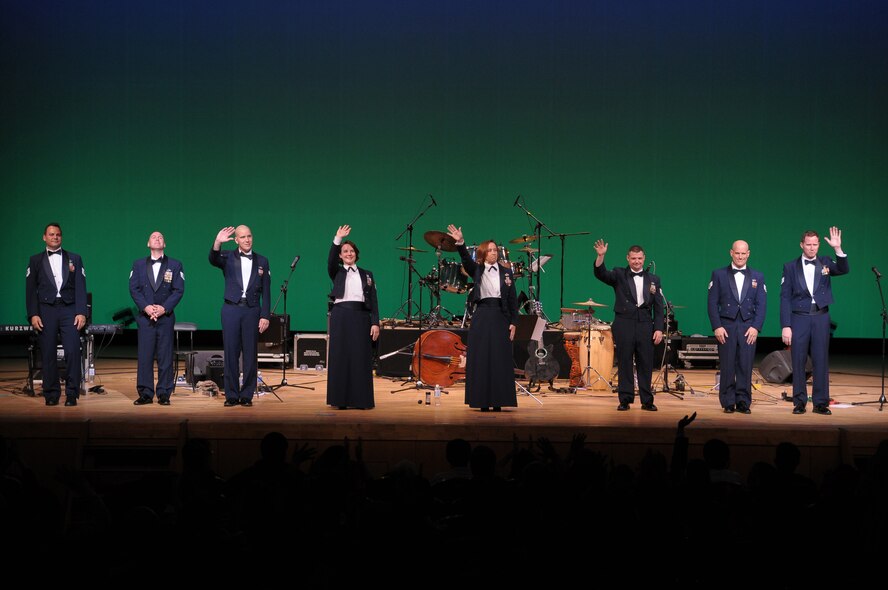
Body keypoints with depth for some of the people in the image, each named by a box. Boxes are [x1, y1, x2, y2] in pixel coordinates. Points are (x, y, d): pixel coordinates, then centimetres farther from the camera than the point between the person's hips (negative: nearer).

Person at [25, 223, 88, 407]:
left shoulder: (74, 259, 13)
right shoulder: (35, 260, 12)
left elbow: (80, 287, 6)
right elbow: (31, 290, 6)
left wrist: (81, 312, -4)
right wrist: (33, 314, -5)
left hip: (69, 310, 0)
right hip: (46, 310, 0)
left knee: (73, 351, -11)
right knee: (48, 354, 0)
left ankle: (72, 394, -4)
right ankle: (51, 395, 7)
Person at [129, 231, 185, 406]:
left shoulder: (175, 265, 9)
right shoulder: (138, 264, 12)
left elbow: (179, 290, 1)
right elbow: (134, 289, 3)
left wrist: (164, 308, -11)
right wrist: (146, 307, -11)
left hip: (166, 316, 0)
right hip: (145, 316, 1)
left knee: (165, 357, -1)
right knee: (144, 356, -3)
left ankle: (164, 394, 3)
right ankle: (145, 394, 2)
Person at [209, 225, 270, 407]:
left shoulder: (261, 261, 8)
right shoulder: (228, 257, 4)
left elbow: (265, 292, 7)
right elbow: (213, 259, -20)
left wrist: (265, 316, 0)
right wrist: (217, 242, -38)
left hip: (252, 310, 1)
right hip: (231, 309, -1)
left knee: (250, 354, 2)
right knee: (231, 353, 1)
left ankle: (247, 395, 9)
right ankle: (231, 395, 8)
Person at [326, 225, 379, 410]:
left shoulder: (366, 274, 14)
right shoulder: (337, 273, 11)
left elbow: (373, 301, 9)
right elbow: (330, 260, -12)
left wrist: (375, 323, -2)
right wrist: (337, 239, -24)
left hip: (361, 317, 1)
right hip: (341, 316, -1)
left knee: (361, 358, -1)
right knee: (340, 356, -1)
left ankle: (360, 399, 3)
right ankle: (340, 399, 3)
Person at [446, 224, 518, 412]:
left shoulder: (506, 272, 9)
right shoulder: (477, 270, 6)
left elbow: (513, 300, 7)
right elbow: (466, 260, -13)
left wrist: (513, 322, 0)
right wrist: (460, 244, -30)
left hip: (501, 318, 1)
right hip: (481, 317, -1)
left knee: (500, 360, 0)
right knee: (481, 360, -1)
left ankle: (498, 402, 5)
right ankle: (483, 401, 4)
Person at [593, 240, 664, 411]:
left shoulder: (653, 279, 12)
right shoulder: (619, 275, 6)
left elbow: (658, 307, 9)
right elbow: (601, 274, -12)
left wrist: (659, 328, 0)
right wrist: (601, 256, -28)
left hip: (645, 326, 1)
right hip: (624, 325, -1)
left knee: (645, 364, 3)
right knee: (624, 363, 1)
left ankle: (647, 401, 11)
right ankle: (625, 400, 7)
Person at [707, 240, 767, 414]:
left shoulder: (757, 277, 11)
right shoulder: (718, 274, 7)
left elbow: (761, 305, 6)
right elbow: (713, 303, 3)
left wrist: (756, 327, -6)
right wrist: (717, 326, -7)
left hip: (748, 327, 1)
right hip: (726, 326, -1)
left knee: (746, 367, -2)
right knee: (727, 367, -1)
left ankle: (743, 402, 5)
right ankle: (728, 403, 6)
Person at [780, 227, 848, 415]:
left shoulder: (825, 263, 8)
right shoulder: (790, 267, 3)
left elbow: (843, 270, -11)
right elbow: (785, 297, 0)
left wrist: (838, 248, -24)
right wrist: (785, 326, -6)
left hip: (821, 317, 1)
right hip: (799, 317, -1)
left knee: (821, 361, 2)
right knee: (798, 362, 1)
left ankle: (821, 403, 7)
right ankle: (799, 402, 9)